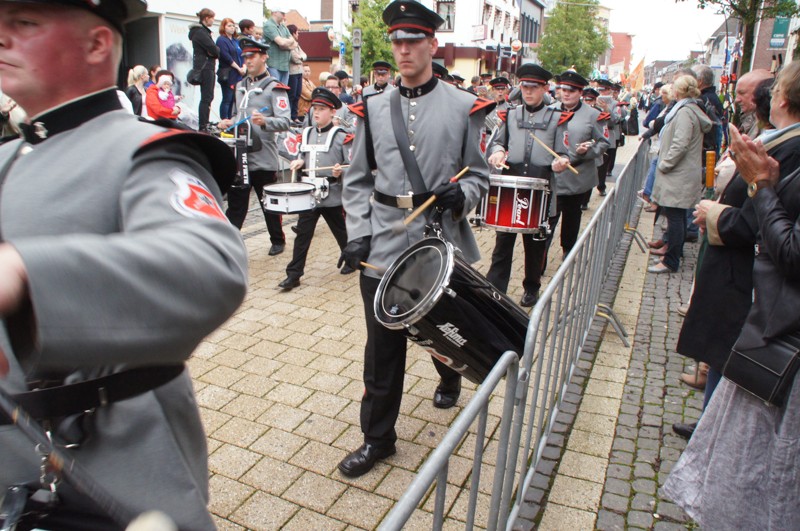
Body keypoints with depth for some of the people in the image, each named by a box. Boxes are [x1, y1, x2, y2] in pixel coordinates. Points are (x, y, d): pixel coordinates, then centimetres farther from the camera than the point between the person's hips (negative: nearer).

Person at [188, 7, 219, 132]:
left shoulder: (203, 31, 19)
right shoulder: (200, 32, -12)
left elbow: (213, 49, 14)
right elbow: (214, 49, -19)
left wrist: (214, 51, -6)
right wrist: (217, 50, 1)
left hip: (207, 67, 10)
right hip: (205, 67, -10)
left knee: (208, 97, 12)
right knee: (206, 97, -10)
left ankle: (204, 125, 18)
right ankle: (202, 127, -10)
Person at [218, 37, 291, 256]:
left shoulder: (274, 88, -5)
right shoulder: (241, 86, 17)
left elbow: (284, 122, -16)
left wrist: (264, 121, -35)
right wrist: (230, 123, 9)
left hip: (263, 158, -5)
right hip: (239, 156, 6)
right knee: (235, 203, 5)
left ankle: (278, 241, 26)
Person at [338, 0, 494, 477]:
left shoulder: (464, 107, 0)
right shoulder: (373, 109, 5)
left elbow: (479, 175, 4)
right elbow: (357, 181, 7)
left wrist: (460, 195, -18)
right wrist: (358, 235, -4)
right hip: (384, 245, 1)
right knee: (383, 344, 4)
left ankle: (449, 380, 54)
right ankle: (378, 437, 20)